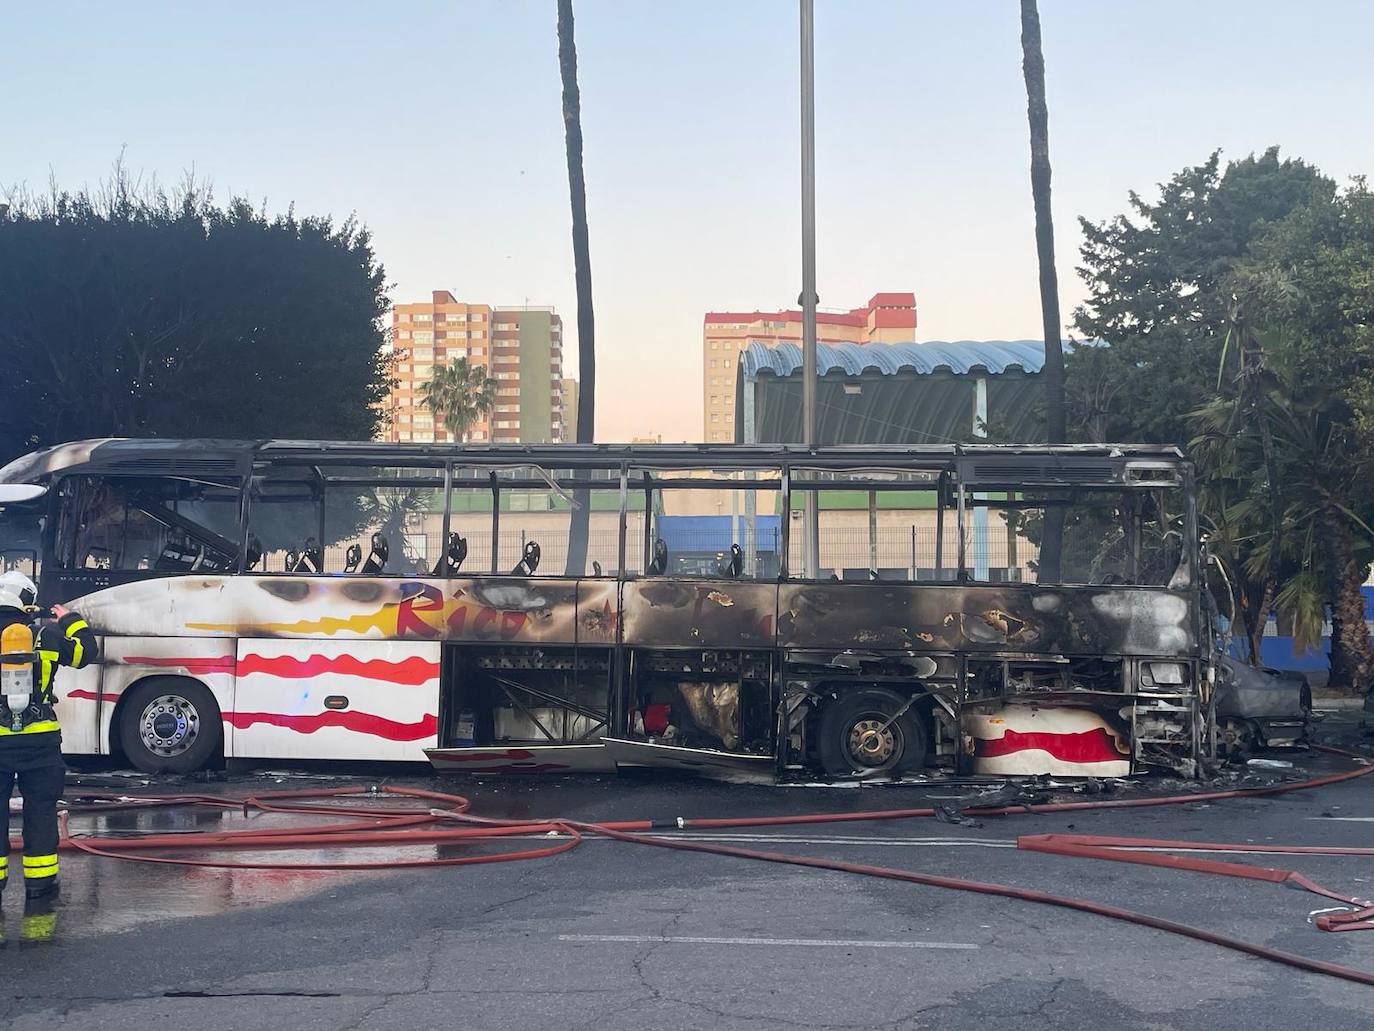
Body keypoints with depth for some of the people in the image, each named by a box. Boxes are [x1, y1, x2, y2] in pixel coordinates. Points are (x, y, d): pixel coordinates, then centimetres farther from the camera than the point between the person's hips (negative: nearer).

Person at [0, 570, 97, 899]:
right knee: (40, 809, 9)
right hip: (39, 740, 0)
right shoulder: (47, 635, -2)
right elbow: (86, 651, 12)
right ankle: (40, 880, 11)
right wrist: (70, 620, 26)